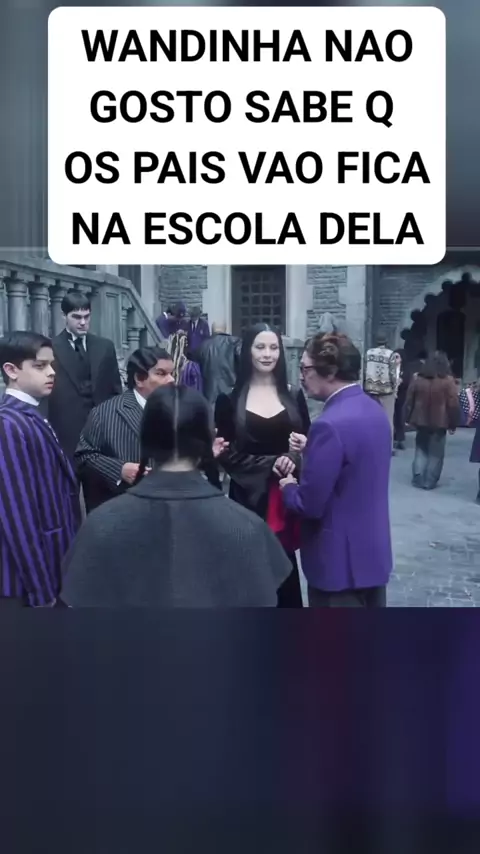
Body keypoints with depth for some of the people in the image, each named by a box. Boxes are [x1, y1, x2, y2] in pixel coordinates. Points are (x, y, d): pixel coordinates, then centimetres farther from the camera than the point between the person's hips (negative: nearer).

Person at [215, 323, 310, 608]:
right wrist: (269, 464, -13)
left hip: (286, 496, 2)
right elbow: (226, 453, -2)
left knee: (284, 570, 5)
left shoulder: (294, 396, 6)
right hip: (249, 497, -2)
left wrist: (293, 460, -14)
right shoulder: (230, 399, 0)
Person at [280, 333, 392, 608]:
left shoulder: (330, 424, -25)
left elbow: (309, 504, -23)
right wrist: (311, 449, 8)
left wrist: (288, 487, -2)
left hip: (341, 559, -9)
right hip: (374, 549, 9)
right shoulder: (374, 410, 4)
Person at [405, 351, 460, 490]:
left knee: (421, 450, 15)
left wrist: (409, 419, 15)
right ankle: (430, 482, 6)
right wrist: (453, 424, -1)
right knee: (435, 453, 6)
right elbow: (454, 405, -9)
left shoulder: (417, 379, 3)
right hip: (439, 423, -3)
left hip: (421, 421, 3)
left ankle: (418, 479, 10)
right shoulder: (448, 381, -8)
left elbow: (409, 401, 7)